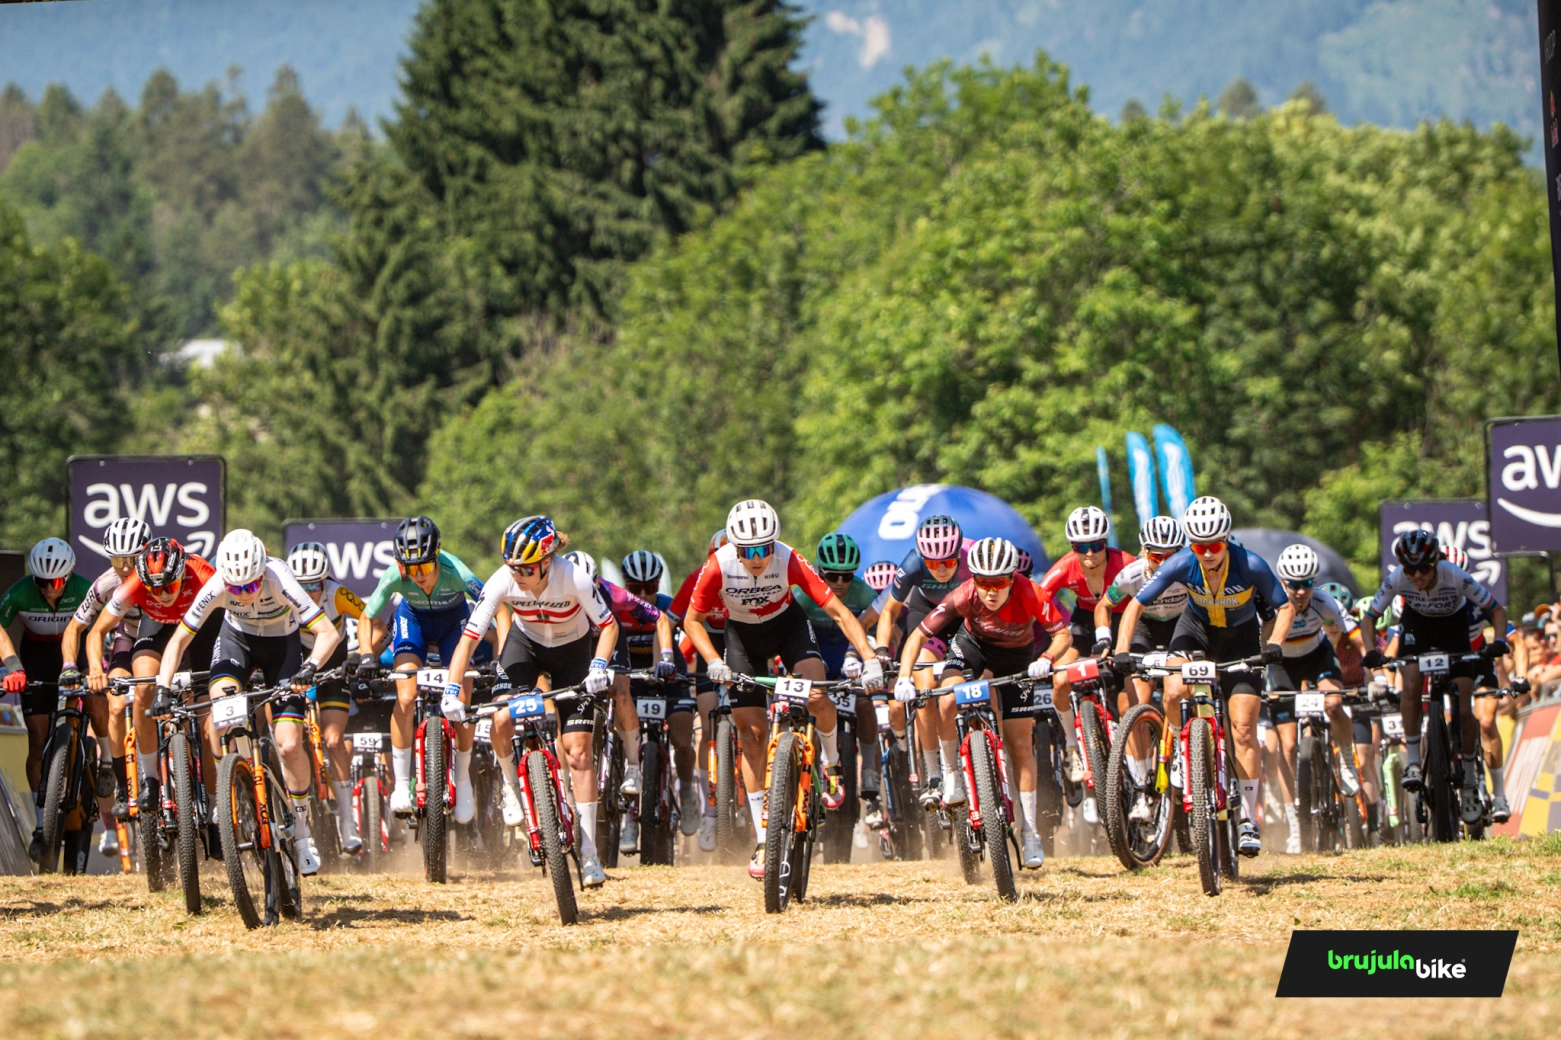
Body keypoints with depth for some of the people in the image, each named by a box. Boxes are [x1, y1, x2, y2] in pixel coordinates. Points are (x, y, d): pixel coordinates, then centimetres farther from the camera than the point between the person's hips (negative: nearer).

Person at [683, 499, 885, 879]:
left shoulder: (789, 562, -32)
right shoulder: (718, 568, -29)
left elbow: (838, 611, -30)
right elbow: (693, 620, -14)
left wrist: (869, 658, -41)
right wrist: (713, 661, -30)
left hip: (787, 624, -1)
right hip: (743, 634, 1)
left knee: (817, 697, -28)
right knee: (751, 731, -4)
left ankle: (831, 762, 6)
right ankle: (763, 840, 3)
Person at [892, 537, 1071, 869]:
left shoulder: (1030, 596, -34)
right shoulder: (964, 596, -33)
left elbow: (1064, 633, -27)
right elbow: (918, 635, -28)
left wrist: (1046, 660, -47)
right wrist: (904, 677, -41)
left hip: (1017, 659, 0)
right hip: (974, 646, 0)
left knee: (1020, 745, -2)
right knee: (948, 699, -32)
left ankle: (1029, 832, 7)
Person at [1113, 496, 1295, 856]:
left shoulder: (1250, 566, -29)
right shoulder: (1181, 564, -26)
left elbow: (1285, 607, -15)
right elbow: (1135, 606, -18)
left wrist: (1273, 644, -32)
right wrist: (1122, 651, -30)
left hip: (1241, 638, -1)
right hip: (1196, 628, 1)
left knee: (1243, 728, -9)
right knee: (1173, 694, -29)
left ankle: (1248, 820, 0)